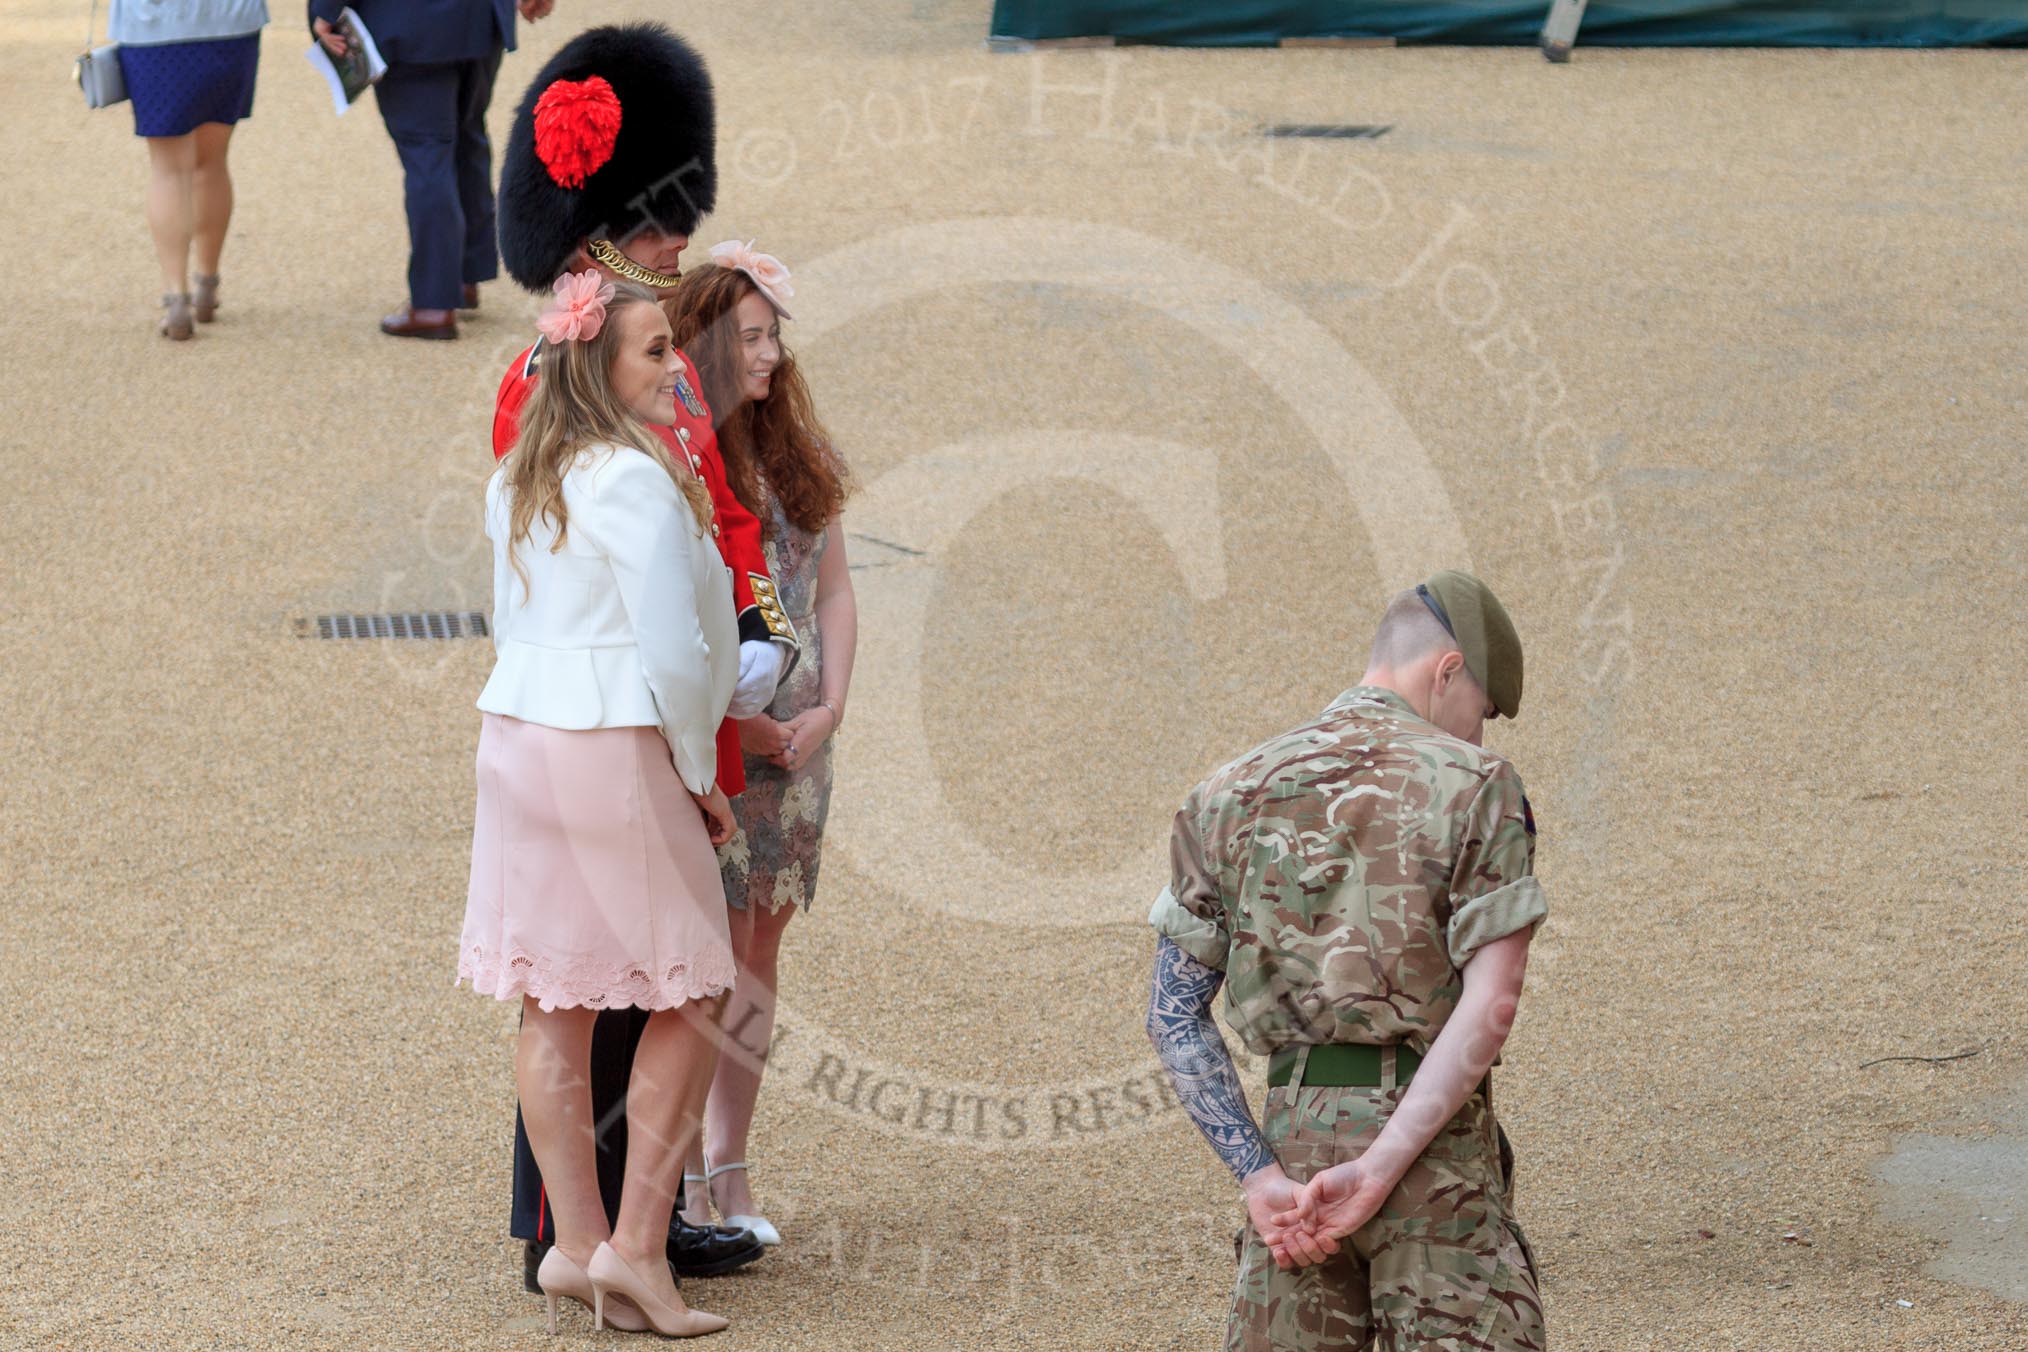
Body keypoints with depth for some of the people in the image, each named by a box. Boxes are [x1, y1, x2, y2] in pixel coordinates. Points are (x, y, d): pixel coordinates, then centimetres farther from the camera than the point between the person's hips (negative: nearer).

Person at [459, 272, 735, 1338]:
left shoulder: (518, 482, 13)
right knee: (688, 994, 3)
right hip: (618, 746, -8)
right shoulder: (638, 482, -14)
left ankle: (574, 1243, 10)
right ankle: (636, 1241, 0)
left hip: (516, 737, 8)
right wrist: (701, 778, -3)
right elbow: (672, 650, -16)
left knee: (552, 1001, 8)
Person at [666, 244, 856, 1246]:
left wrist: (828, 711, 1)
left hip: (794, 740, 6)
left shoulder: (795, 452, 9)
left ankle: (729, 1172, 16)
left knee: (758, 948, 9)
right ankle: (682, 1179, 3)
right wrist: (737, 722, -14)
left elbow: (833, 590, 13)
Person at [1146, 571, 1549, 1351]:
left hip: (1292, 1137, 4)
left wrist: (1261, 1177, -2)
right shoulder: (1475, 787, -3)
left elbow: (1173, 1012, 7)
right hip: (1434, 1147, -4)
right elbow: (1490, 1002, -13)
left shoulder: (1232, 794, 11)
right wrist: (1380, 1170, -16)